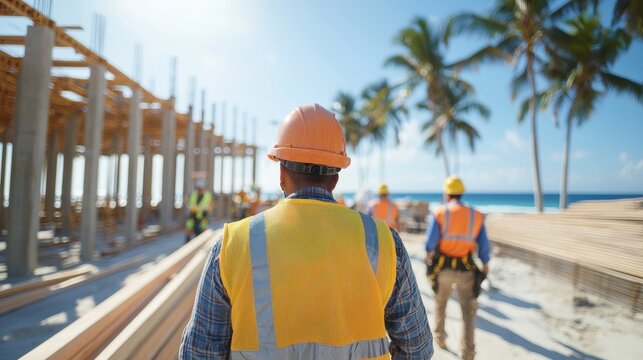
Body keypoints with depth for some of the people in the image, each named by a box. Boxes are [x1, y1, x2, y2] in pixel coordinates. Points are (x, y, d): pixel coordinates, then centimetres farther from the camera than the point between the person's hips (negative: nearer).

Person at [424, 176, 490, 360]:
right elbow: (483, 245, 0)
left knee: (440, 303, 23)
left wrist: (429, 253, 8)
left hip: (443, 267, 0)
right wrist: (485, 266, 11)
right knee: (469, 311, 11)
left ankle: (440, 337, 36)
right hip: (466, 269, 1)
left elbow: (430, 241, -13)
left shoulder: (439, 213, -9)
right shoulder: (476, 215, -1)